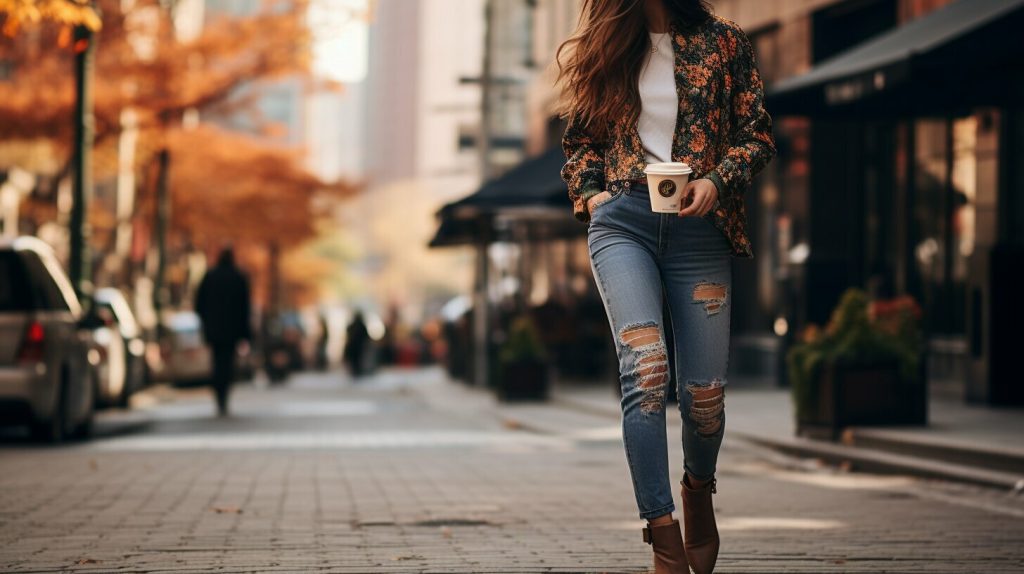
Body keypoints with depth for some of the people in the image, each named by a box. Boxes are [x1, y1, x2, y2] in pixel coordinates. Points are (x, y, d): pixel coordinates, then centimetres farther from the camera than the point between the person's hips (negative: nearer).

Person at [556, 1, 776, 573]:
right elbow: (579, 137, 23)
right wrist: (589, 190, 4)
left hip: (699, 226, 0)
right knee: (645, 368, -20)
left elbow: (758, 135, 5)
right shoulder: (604, 47, 13)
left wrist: (717, 182, -12)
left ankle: (699, 488, 35)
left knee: (705, 390, 1)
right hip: (622, 220, 0)